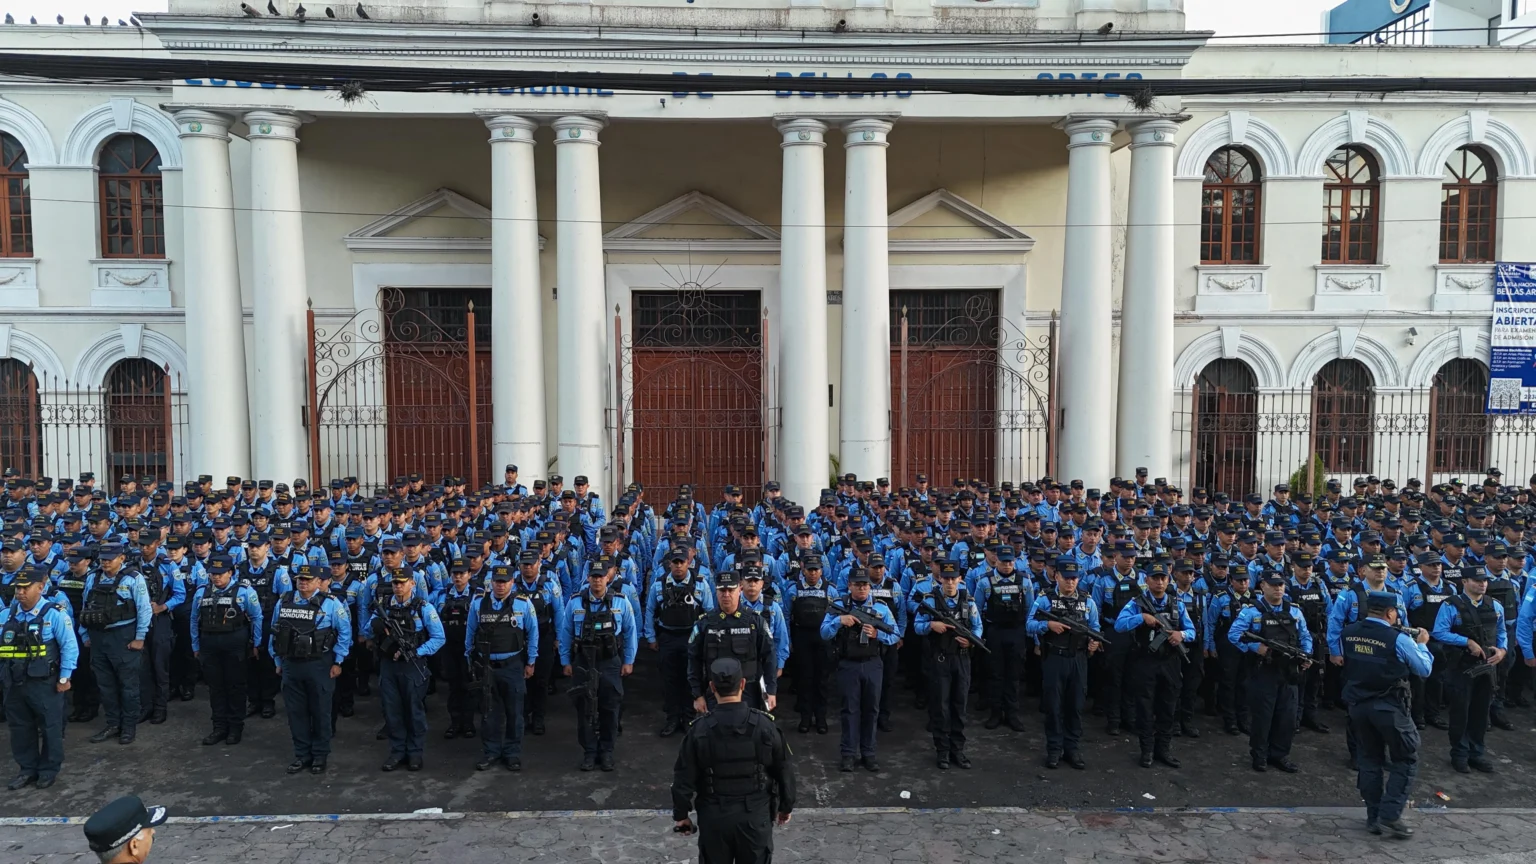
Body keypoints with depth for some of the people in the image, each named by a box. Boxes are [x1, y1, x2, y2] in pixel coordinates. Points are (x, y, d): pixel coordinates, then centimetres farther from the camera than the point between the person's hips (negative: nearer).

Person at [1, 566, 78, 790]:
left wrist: (64, 678, -11)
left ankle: (49, 769, 24)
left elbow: (69, 647, -11)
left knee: (49, 727, 8)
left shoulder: (54, 614, -13)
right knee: (20, 728, 16)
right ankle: (27, 769, 32)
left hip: (45, 683, -5)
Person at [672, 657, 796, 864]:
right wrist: (786, 807, 12)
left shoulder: (699, 730, -13)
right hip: (756, 815, 0)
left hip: (714, 817, 0)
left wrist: (681, 815, 8)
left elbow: (683, 779, -7)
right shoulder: (765, 725, -13)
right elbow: (785, 772, -3)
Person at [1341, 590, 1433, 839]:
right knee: (1405, 760, 11)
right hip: (1389, 707, -5)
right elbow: (1425, 670, -2)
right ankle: (1390, 814, 2)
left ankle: (1373, 817, 20)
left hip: (1357, 705, 5)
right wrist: (1421, 644, 16)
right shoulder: (1399, 639, -15)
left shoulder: (1348, 633, -1)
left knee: (1369, 760, 15)